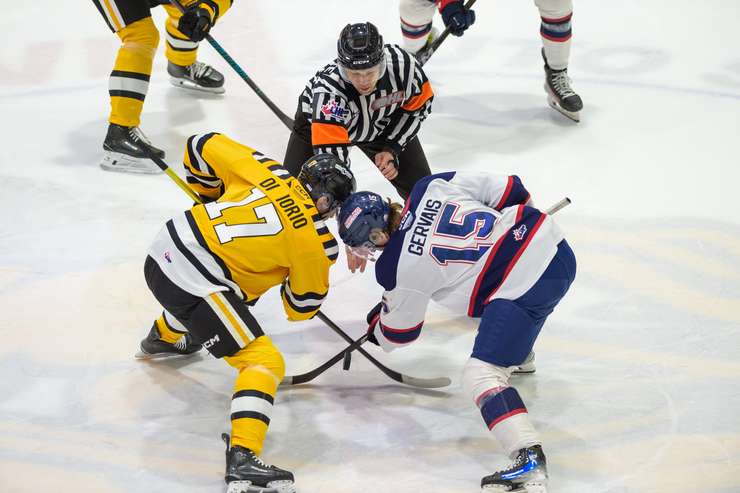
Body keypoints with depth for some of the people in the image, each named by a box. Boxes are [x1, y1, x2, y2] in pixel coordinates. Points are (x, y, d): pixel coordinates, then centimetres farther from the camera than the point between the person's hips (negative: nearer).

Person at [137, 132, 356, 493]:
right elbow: (302, 306, 7)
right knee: (264, 363, -8)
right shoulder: (315, 243, -7)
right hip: (194, 284, -8)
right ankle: (243, 459, -22)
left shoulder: (266, 171, 5)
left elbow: (203, 146, 13)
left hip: (164, 252, 8)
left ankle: (163, 338, 71)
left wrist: (211, 193, 30)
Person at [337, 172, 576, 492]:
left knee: (482, 374, -8)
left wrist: (375, 327, 37)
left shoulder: (396, 269, -5)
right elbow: (509, 190, 8)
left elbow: (398, 332, 14)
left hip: (524, 287, -9)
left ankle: (529, 461, -24)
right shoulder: (431, 188, 5)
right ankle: (518, 351, 68)